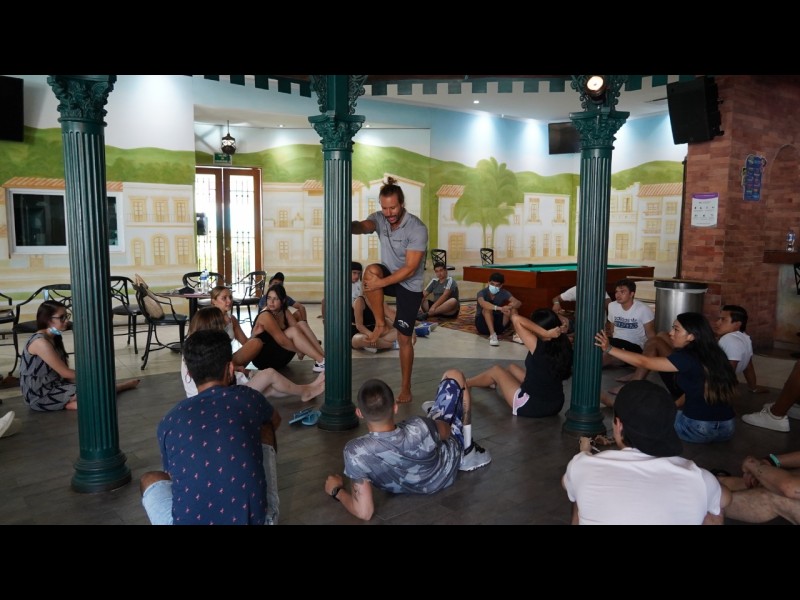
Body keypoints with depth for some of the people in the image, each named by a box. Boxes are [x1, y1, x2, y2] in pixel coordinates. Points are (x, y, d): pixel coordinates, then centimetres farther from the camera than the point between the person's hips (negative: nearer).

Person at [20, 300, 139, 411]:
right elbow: (65, 373, -20)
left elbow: (63, 373, 6)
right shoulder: (41, 342, -21)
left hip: (52, 387, 9)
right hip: (40, 397, -9)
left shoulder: (55, 338, 8)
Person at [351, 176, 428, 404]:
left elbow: (410, 269, -25)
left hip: (409, 286, -4)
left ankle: (405, 389, 17)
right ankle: (380, 323, -12)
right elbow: (363, 226, -31)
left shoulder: (417, 228, -23)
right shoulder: (380, 218, -8)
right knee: (371, 270, -33)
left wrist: (381, 283, -29)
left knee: (404, 339, 0)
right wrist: (350, 226, -54)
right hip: (387, 277, 4)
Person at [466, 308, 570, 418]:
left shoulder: (540, 348, -28)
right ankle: (494, 383, 59)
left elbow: (516, 319, -29)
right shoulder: (563, 346, -10)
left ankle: (466, 384, 43)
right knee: (512, 368, 27)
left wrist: (546, 333, -30)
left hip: (533, 407, -7)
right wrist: (561, 331, -11)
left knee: (496, 371, 16)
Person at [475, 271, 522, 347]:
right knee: (487, 307, -32)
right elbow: (482, 303, -40)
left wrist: (508, 307, -42)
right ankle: (492, 334, -43)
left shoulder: (504, 293, -5)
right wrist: (499, 308, -52)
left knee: (513, 307, -18)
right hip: (483, 324, -3)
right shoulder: (482, 292, -15)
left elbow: (518, 303, -20)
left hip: (498, 323, 3)